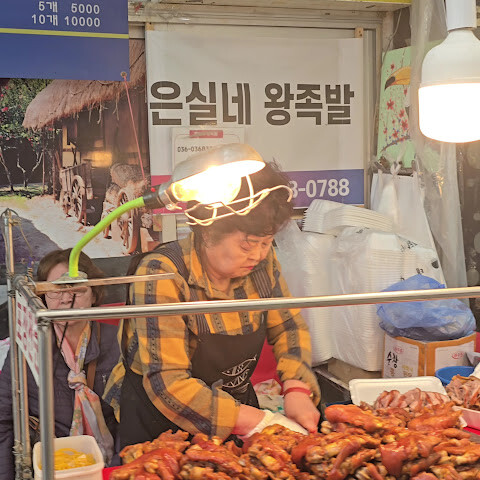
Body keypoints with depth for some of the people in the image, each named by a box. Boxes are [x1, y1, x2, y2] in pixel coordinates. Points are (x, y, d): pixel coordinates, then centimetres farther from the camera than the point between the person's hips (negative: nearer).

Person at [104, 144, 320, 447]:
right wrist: (248, 421, -31)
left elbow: (289, 326, 8)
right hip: (160, 424, -4)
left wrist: (297, 388, -11)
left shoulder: (262, 261, -5)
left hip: (238, 405, 4)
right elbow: (168, 383, -25)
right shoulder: (162, 274, -23)